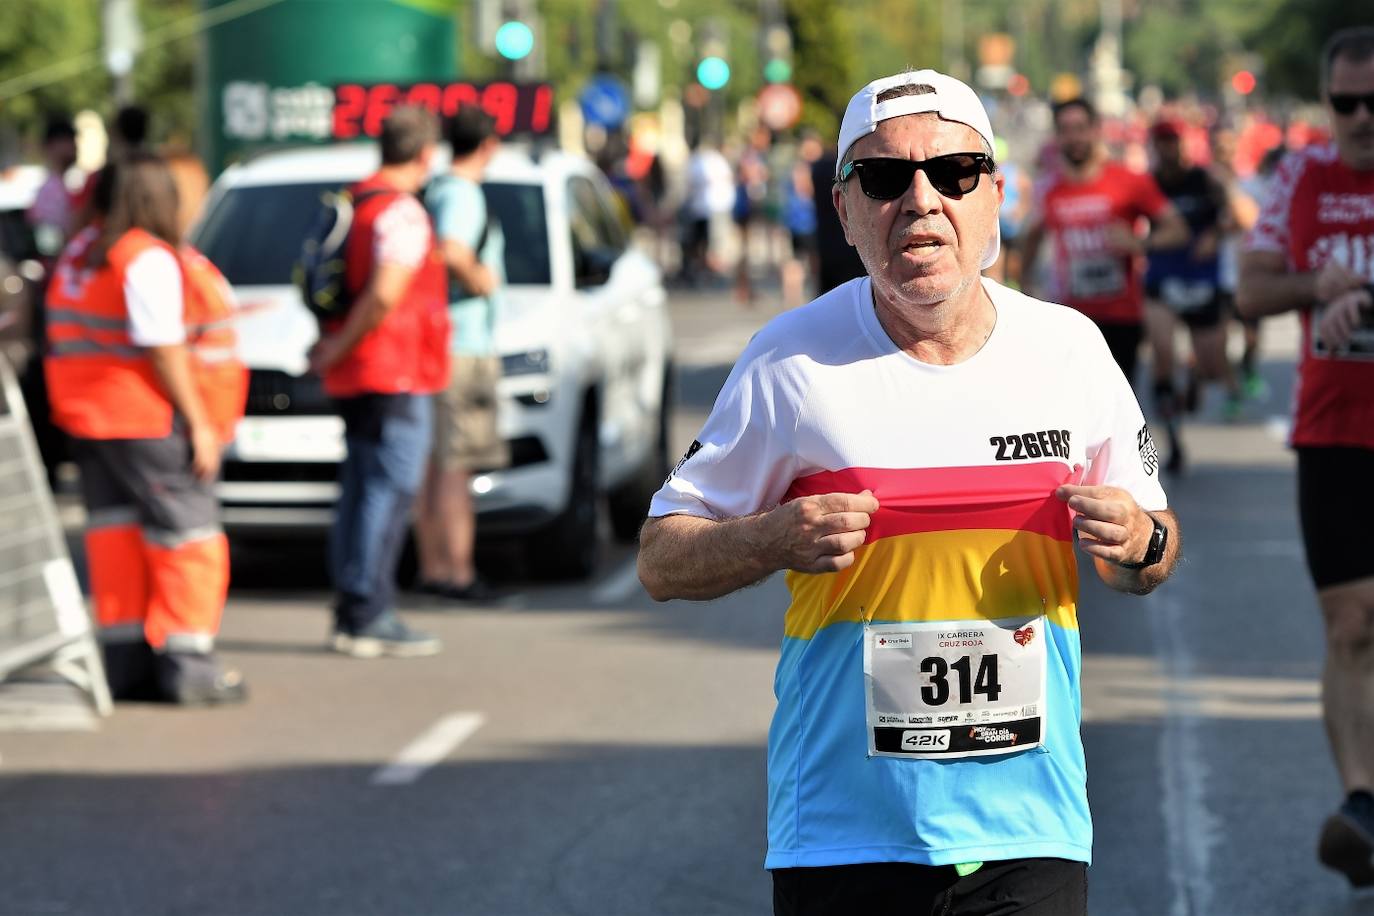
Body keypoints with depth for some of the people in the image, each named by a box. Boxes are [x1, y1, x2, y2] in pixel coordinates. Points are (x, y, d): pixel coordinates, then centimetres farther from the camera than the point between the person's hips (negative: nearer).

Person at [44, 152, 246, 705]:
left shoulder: (77, 256, 11)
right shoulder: (149, 260, -15)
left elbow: (65, 339, 15)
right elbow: (163, 350, -19)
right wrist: (199, 424, -15)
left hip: (83, 415, 9)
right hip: (146, 418, -8)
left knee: (113, 529, 11)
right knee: (187, 533, -2)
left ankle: (124, 663, 13)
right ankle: (187, 664, -5)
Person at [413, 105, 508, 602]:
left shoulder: (434, 192, 15)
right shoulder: (463, 195, -14)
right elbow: (451, 252, -30)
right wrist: (480, 278, -14)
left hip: (430, 341, 9)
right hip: (463, 345, -9)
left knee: (431, 466, 11)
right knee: (454, 467, -7)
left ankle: (432, 567, 15)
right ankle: (458, 572, -6)